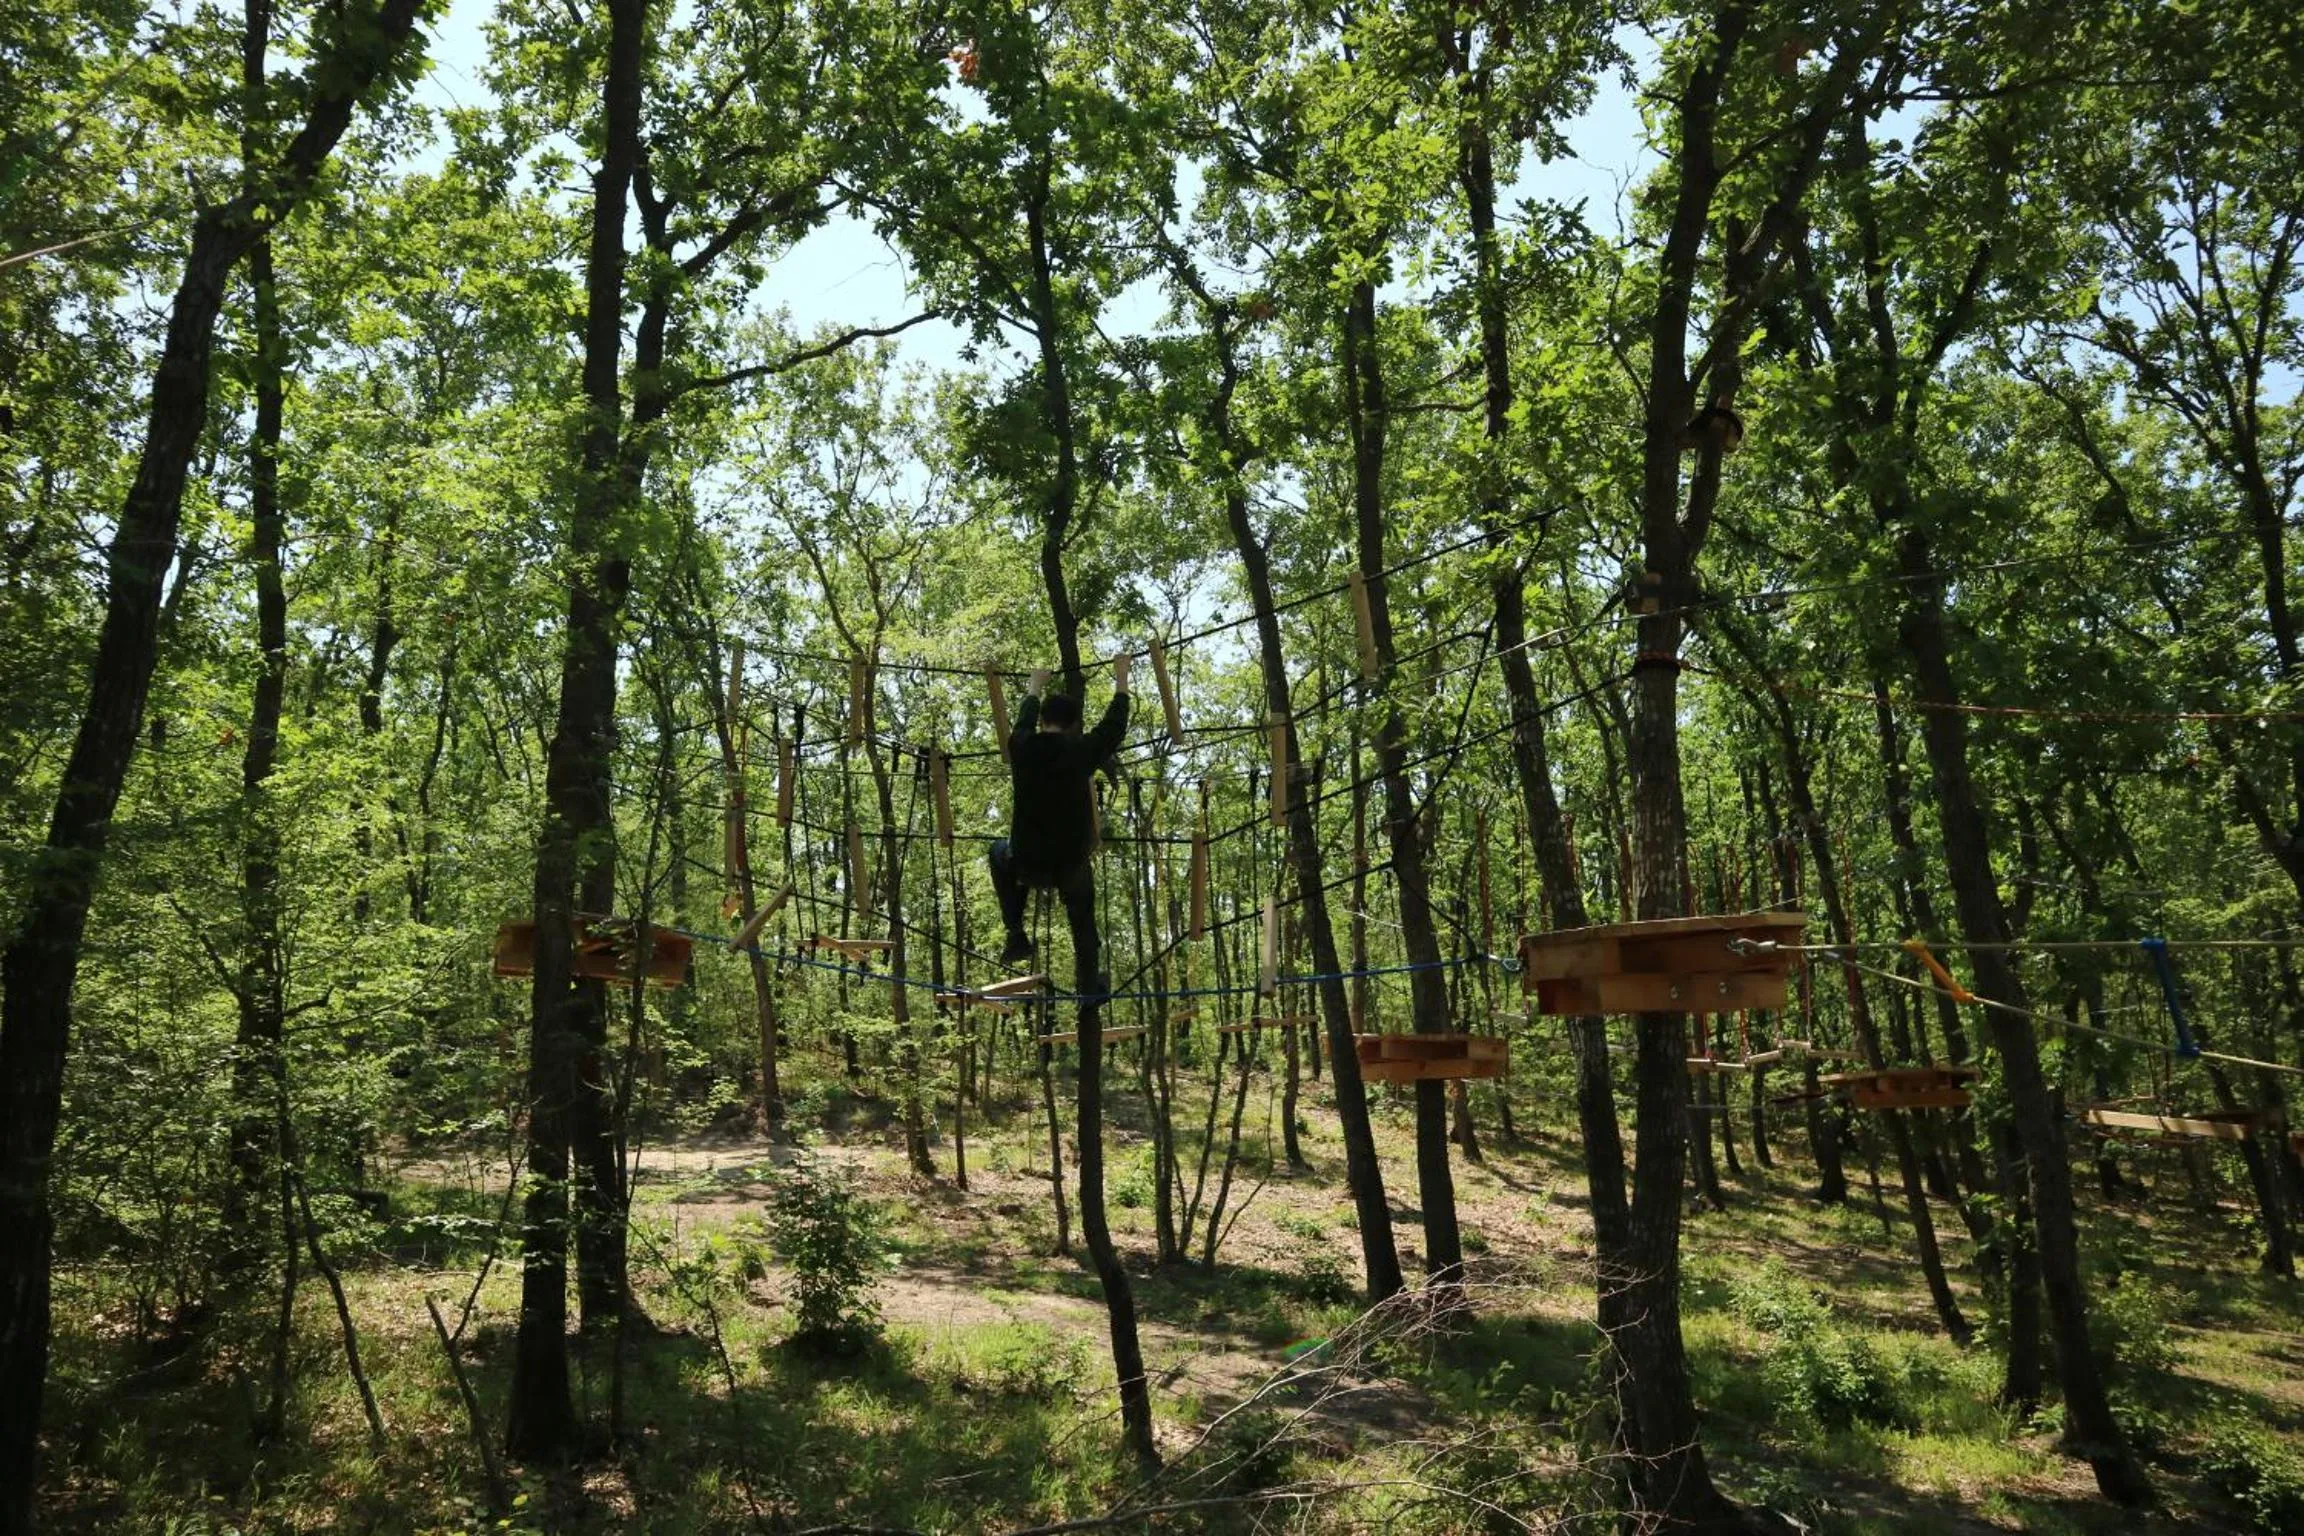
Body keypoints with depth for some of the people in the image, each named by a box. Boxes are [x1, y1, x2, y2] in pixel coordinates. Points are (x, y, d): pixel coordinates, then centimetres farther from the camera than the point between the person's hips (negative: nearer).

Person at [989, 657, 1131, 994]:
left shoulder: (1021, 747, -7)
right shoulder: (1081, 751, -12)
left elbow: (1025, 719, 18)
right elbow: (1115, 724, 6)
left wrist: (1034, 688, 38)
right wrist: (1121, 680, 22)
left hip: (1026, 865, 0)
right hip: (1072, 866, 0)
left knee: (1001, 853, 35)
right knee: (1082, 916, 30)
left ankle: (1017, 937, 27)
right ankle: (1090, 984, 36)